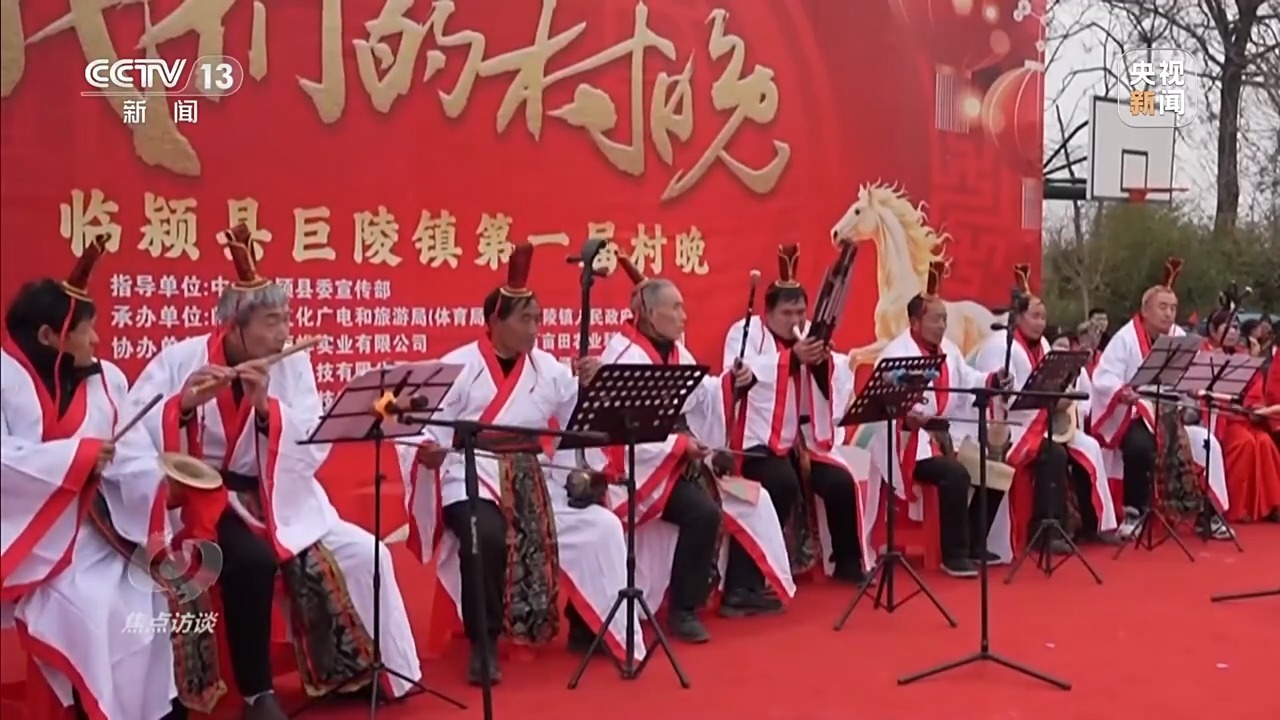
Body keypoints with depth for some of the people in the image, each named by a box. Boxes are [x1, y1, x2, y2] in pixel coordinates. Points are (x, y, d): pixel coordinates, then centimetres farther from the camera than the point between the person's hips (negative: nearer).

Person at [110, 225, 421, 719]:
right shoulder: (179, 360, -8)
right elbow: (130, 435, -16)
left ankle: (364, 671, 11)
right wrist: (183, 404, -31)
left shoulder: (292, 365, -1)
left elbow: (314, 451, -9)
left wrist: (266, 403, -23)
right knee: (253, 559, -32)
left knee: (362, 554, -9)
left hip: (276, 499, 4)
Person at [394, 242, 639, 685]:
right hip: (471, 479, -5)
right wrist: (426, 450, -29)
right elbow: (427, 426, -8)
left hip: (532, 481, 5)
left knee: (600, 527, -7)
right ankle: (484, 643, -13)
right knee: (486, 537, -35)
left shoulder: (547, 368, 9)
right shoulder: (459, 367, -4)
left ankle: (587, 628, 12)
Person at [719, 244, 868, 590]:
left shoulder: (807, 335, 13)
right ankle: (742, 585, -26)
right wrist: (792, 358, -30)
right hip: (759, 440, -7)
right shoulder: (746, 332, -5)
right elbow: (740, 376, -25)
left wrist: (823, 361, -16)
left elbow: (838, 381, 6)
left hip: (802, 440, 7)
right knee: (783, 485, -30)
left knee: (841, 482, -6)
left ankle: (847, 562, 18)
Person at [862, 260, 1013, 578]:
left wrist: (994, 380, -10)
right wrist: (909, 417, -42)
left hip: (946, 436, 9)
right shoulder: (897, 353, -13)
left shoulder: (948, 350, 15)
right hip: (908, 440, -9)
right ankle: (954, 556, -17)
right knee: (955, 474, -30)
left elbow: (968, 381, 10)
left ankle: (976, 546, 10)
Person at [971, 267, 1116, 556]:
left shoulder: (1041, 344, 15)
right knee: (1054, 455, -28)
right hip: (1008, 426, -9)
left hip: (1041, 422, 9)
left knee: (1087, 448, -3)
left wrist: (1063, 397, -5)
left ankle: (1091, 523, 8)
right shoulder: (1000, 345, -14)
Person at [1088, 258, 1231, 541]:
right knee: (1141, 447, -33)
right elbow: (1103, 379, -19)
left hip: (1170, 414, 5)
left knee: (1206, 444, -13)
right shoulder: (1126, 337, -10)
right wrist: (1122, 393, -38)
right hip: (1131, 414, -5)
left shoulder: (1180, 338, 5)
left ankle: (1207, 514, 1)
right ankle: (1133, 512, -14)